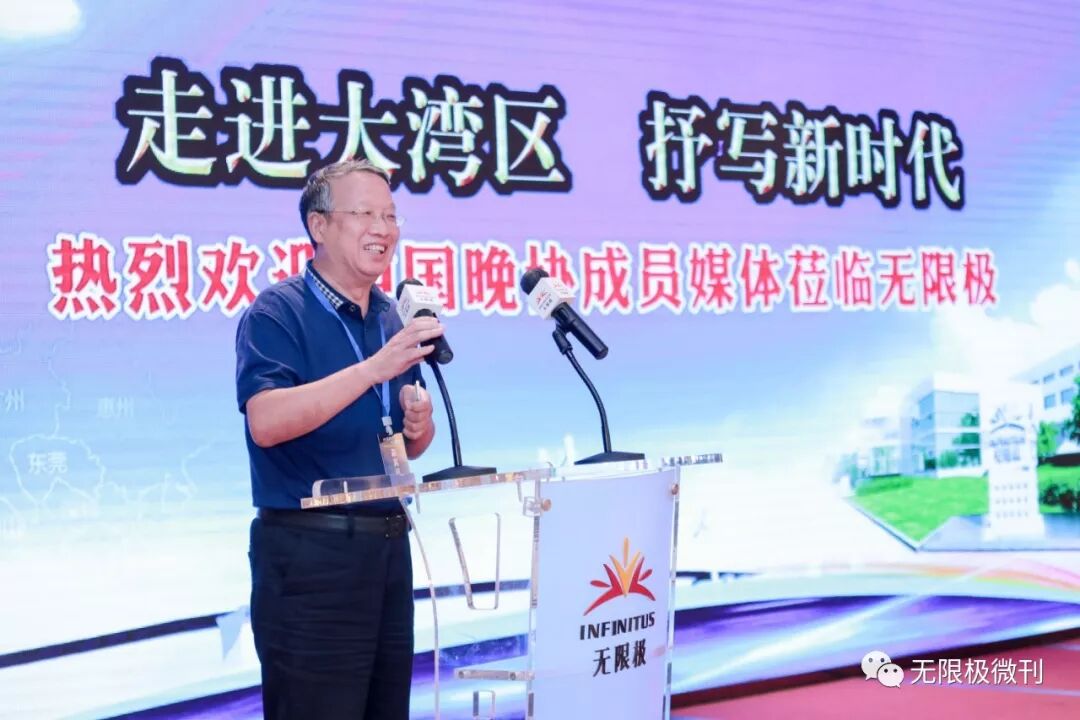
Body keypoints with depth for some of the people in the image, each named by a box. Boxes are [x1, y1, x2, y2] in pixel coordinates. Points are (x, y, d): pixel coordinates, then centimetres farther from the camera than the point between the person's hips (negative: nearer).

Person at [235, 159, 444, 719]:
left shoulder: (392, 318, 13)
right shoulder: (278, 312, -9)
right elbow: (266, 422, -26)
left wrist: (419, 426, -4)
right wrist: (375, 367, -30)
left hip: (387, 545, 7)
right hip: (310, 552, -7)